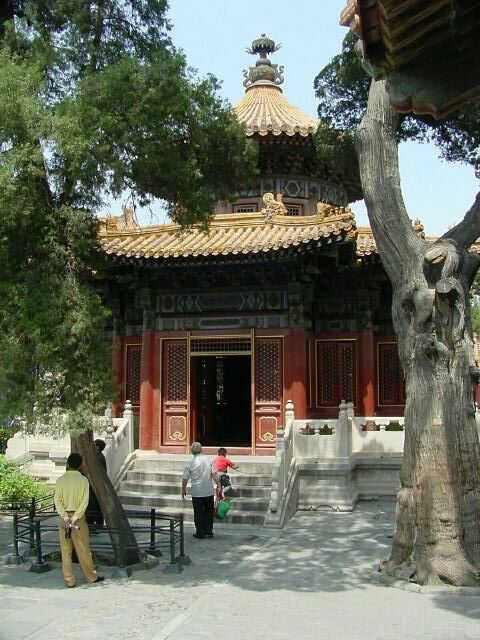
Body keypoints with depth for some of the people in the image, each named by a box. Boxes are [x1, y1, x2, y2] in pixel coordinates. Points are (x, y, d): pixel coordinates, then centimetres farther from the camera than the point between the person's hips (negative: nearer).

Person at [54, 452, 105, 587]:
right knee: (83, 549, 8)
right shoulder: (83, 480, -5)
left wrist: (65, 517, -15)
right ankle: (92, 576, 18)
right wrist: (74, 518, -15)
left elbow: (57, 500, -9)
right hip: (78, 517, -1)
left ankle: (69, 580, 10)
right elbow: (85, 501, -13)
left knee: (66, 550, 8)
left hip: (64, 517, 1)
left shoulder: (60, 480, -2)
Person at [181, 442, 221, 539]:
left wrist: (183, 490, 11)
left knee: (199, 513, 6)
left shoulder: (190, 462, -7)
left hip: (197, 493, -2)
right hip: (209, 491, 3)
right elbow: (214, 474, -6)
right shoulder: (208, 460, -2)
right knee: (209, 512, 14)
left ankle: (200, 533, 10)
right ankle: (209, 532, 19)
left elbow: (185, 479, -2)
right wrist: (219, 485, -1)